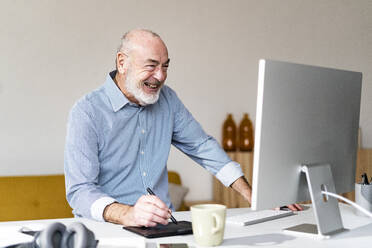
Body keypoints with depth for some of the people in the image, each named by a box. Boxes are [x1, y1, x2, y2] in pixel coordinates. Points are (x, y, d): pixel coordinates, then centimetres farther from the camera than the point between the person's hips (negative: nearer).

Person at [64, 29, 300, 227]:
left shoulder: (166, 99, 8)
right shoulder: (87, 112, -10)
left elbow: (203, 146, 15)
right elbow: (79, 191, -17)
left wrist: (254, 196, 5)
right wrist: (127, 214, -37)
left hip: (163, 224, 4)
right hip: (108, 227, -4)